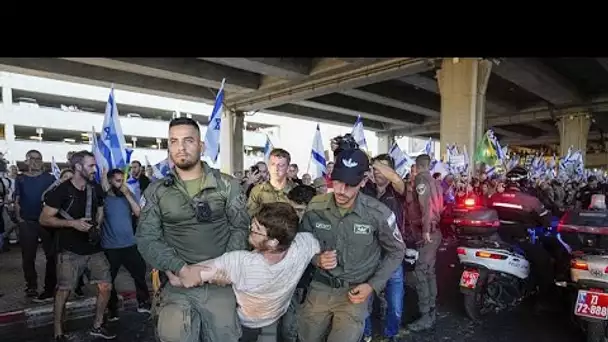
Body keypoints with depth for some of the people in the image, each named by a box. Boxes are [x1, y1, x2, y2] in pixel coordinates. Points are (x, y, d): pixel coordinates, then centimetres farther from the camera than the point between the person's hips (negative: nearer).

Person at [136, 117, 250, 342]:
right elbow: (146, 238, -2)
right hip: (177, 285, 0)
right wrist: (181, 269, -15)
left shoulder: (227, 185, -1)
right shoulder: (156, 192, 2)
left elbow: (240, 228, 0)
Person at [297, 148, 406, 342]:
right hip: (320, 287, 3)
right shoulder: (315, 207, -12)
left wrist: (373, 285, -9)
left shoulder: (378, 214, -18)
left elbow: (397, 252, -1)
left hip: (355, 292, -2)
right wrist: (317, 260, -16)